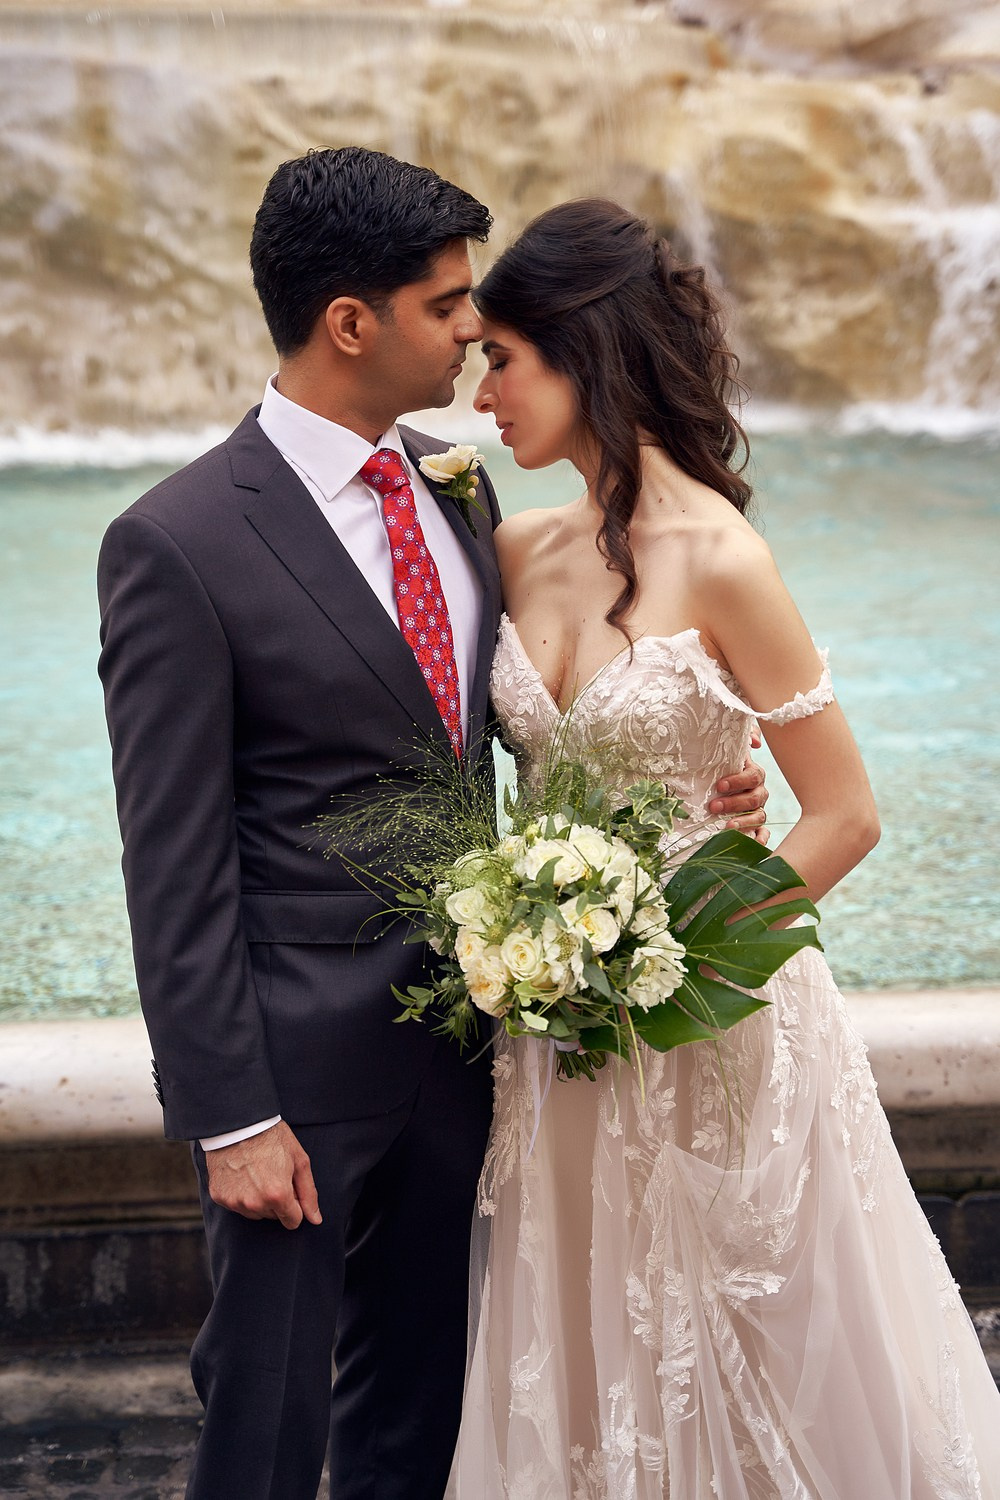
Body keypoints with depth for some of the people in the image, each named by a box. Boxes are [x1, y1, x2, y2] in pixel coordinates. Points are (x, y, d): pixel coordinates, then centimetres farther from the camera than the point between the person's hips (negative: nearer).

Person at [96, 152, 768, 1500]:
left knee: (417, 1389, 21)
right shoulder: (178, 545, -17)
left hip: (453, 1023, 7)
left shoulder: (458, 489, 4)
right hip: (302, 1055, -6)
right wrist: (231, 1117, -15)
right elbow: (175, 866, -15)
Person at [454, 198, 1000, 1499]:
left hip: (710, 1025, -6)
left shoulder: (718, 561, -17)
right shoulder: (522, 551, 1)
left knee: (737, 1367, 12)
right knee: (592, 1372, 19)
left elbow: (845, 816, -14)